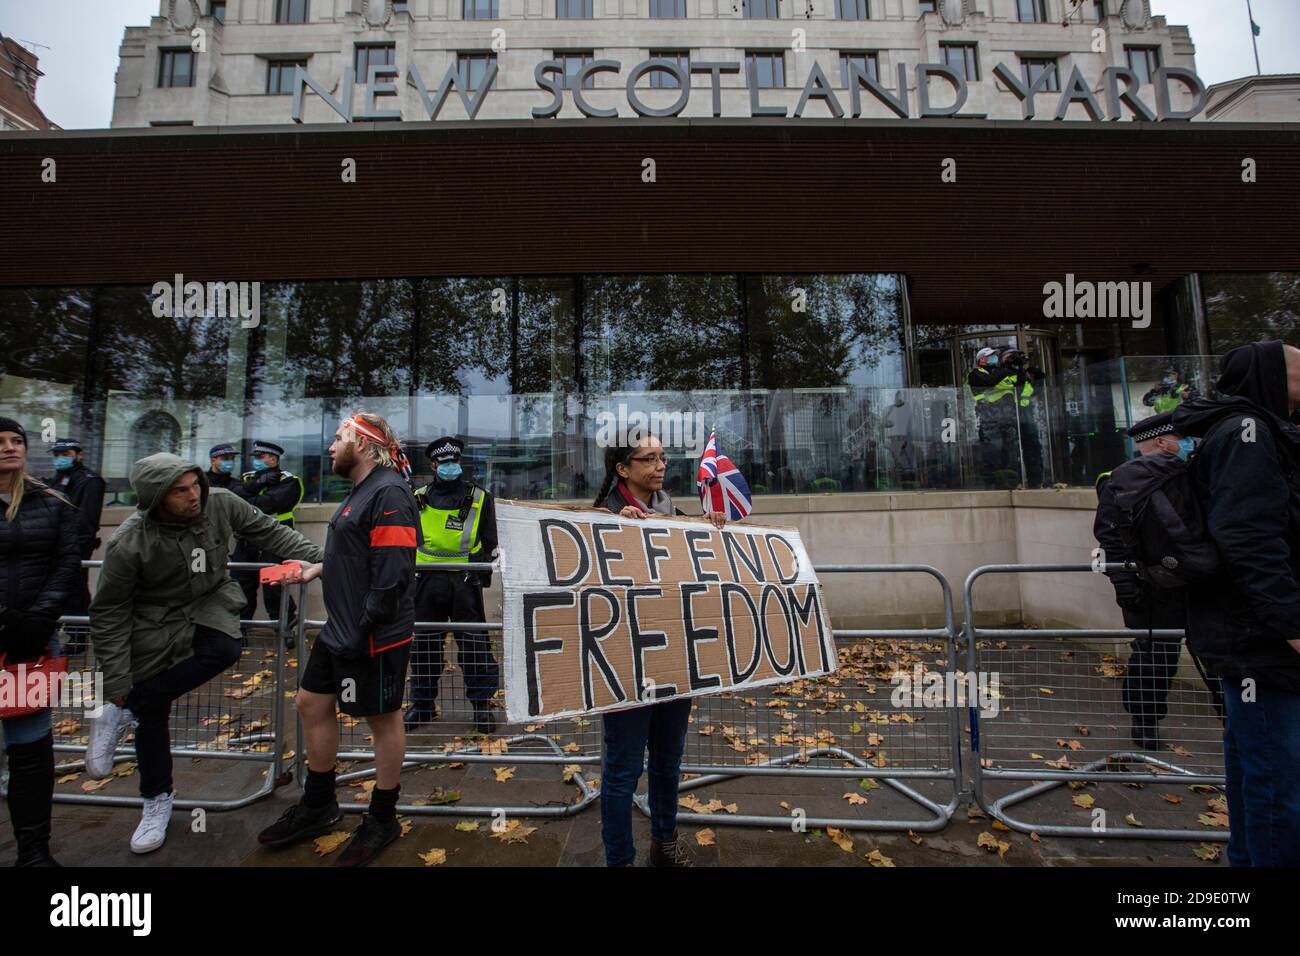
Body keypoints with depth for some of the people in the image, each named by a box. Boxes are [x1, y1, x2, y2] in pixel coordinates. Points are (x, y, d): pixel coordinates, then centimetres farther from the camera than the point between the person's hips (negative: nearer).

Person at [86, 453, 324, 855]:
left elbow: (267, 531, -2)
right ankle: (157, 800, 30)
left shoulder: (222, 504, -19)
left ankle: (122, 715, -6)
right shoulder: (129, 543, -24)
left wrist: (317, 556, -9)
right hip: (157, 621, -1)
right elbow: (109, 614, -14)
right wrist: (117, 682, -12)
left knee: (223, 651, -30)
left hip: (212, 600, 2)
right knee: (154, 713, 7)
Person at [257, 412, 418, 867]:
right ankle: (318, 805, 40)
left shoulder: (389, 493, -20)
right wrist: (315, 566, 20)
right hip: (339, 630, 11)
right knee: (312, 704, 20)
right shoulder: (361, 491, 13)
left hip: (373, 638, -11)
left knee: (383, 719, 6)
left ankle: (382, 820, 27)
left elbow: (392, 575, -26)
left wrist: (363, 632, -23)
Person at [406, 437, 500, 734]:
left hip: (465, 579, -2)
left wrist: (480, 566, -5)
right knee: (425, 643, 11)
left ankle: (482, 702, 12)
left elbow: (489, 542, 7)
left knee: (474, 642, 0)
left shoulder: (479, 497, 5)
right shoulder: (419, 497, 10)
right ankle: (422, 703, 26)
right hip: (428, 580, 3)